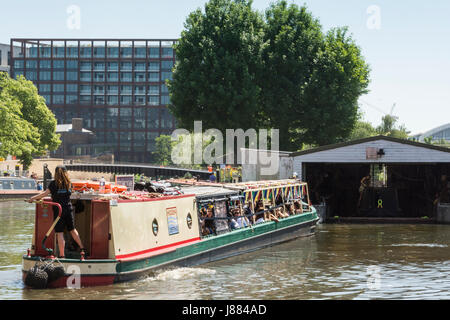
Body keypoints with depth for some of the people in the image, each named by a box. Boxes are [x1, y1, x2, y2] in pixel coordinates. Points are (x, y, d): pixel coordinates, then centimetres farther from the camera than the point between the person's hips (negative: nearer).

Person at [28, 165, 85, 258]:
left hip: (58, 210, -4)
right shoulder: (69, 183, 4)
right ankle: (82, 248, 25)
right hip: (68, 209, 4)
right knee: (72, 230, 21)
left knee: (60, 233, -2)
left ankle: (62, 255, -3)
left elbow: (46, 193, -15)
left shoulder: (54, 183, -8)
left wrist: (33, 198, -7)